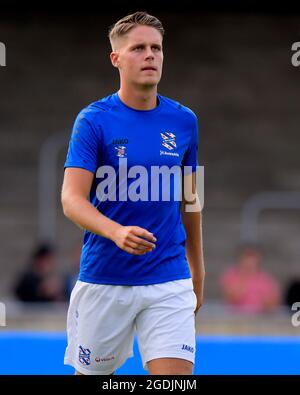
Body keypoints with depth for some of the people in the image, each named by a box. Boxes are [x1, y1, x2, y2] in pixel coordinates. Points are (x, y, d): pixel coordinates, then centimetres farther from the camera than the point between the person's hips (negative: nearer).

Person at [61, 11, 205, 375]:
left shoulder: (184, 121, 5)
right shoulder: (93, 120, -6)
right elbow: (72, 199, -14)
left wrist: (198, 271, 21)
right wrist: (117, 232, -33)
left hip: (169, 281, 2)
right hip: (104, 281, -2)